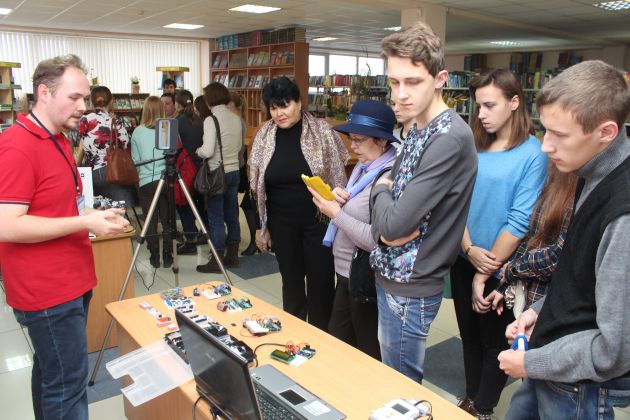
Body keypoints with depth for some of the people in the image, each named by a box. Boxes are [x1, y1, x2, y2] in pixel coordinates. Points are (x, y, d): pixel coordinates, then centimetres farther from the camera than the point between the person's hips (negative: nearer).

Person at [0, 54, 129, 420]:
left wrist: (94, 217, 8)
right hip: (47, 290, -9)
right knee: (67, 382, -1)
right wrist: (85, 223, -22)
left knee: (52, 372, 21)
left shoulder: (58, 139, 12)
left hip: (70, 280, 10)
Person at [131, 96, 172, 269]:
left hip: (146, 182, 0)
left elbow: (135, 159, 4)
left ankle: (154, 257, 15)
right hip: (166, 179, 0)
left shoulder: (137, 132, -2)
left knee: (150, 222, 8)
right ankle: (167, 257, 15)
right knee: (167, 221, 9)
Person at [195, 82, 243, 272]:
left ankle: (217, 261, 8)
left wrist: (197, 151, 1)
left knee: (216, 218, 1)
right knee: (232, 215, 14)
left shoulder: (211, 119, -15)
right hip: (234, 171, 7)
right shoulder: (236, 119, 5)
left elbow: (207, 151, -19)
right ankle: (232, 255, 24)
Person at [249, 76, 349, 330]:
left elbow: (338, 176, -3)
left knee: (321, 283, 6)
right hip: (282, 224, 3)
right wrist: (260, 226, 9)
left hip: (319, 220, -2)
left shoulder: (321, 131, -8)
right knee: (291, 282, 14)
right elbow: (256, 186, 8)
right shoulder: (264, 136, 2)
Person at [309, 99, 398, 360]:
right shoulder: (363, 168, 7)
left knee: (369, 355, 12)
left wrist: (336, 213, -19)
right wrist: (338, 199, -5)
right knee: (336, 341, 23)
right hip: (347, 273, 9)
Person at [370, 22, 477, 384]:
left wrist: (381, 189, -6)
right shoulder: (418, 131, 6)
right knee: (391, 378, 26)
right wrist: (390, 227, -14)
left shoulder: (450, 138, -24)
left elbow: (394, 224, -26)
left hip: (410, 289, -9)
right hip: (391, 276, 9)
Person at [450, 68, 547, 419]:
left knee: (495, 342, 13)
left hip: (500, 270, -5)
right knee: (469, 335, 20)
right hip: (463, 262, 5)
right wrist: (469, 250, -15)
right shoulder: (474, 148, 2)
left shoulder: (533, 154, -14)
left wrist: (485, 274, -16)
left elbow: (520, 222, -18)